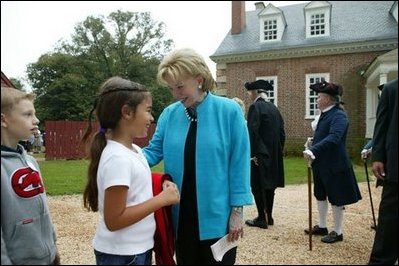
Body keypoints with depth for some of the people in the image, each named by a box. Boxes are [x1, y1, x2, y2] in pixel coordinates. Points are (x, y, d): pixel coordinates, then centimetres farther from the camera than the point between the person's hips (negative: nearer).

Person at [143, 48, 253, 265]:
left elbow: (239, 163, -10)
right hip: (181, 215, 4)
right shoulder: (169, 114, 0)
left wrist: (237, 210, -10)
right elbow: (154, 152, 3)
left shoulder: (229, 111, -11)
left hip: (216, 215, -3)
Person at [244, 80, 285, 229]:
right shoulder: (274, 108, 11)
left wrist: (252, 154, -15)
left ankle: (262, 219, 6)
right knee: (269, 184, 14)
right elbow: (282, 132, 12)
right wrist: (278, 151, 16)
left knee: (258, 186, 0)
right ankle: (269, 216, 23)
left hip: (260, 154, -8)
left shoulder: (255, 107, -12)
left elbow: (252, 132, -20)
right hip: (273, 154, 8)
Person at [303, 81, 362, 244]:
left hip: (334, 165, -9)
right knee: (320, 195, 17)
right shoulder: (325, 115, 9)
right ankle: (322, 226, 32)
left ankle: (338, 232, 19)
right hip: (321, 164, 9)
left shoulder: (338, 115, -19)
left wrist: (313, 150, -41)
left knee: (336, 199, 4)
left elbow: (333, 137, -34)